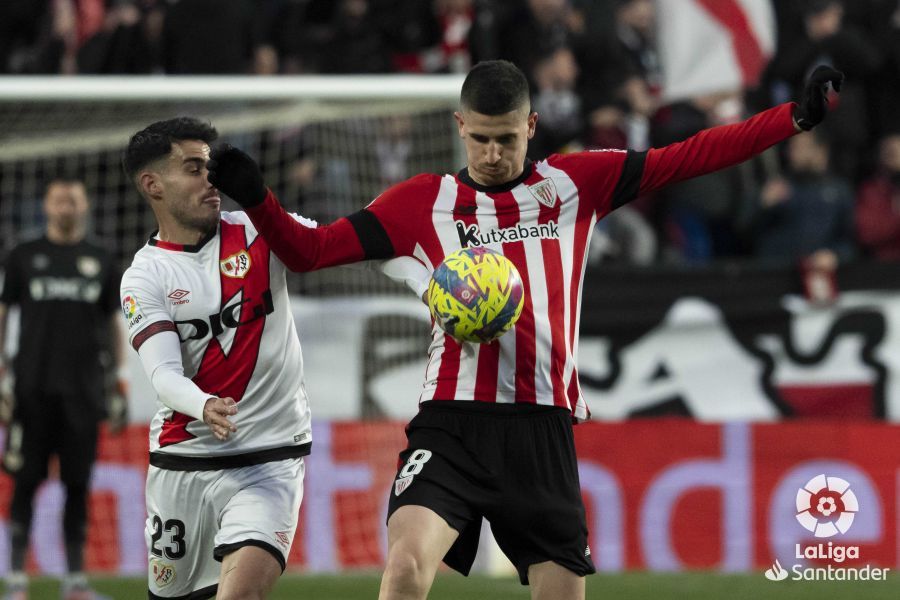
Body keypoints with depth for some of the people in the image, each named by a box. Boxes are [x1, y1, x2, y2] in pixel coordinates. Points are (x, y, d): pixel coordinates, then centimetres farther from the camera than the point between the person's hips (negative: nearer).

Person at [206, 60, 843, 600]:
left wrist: (797, 117, 2)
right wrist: (256, 197, -7)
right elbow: (309, 250, 10)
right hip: (451, 423, -1)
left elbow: (690, 157, 9)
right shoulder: (425, 202, 10)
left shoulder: (575, 184, 11)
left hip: (543, 427, 1)